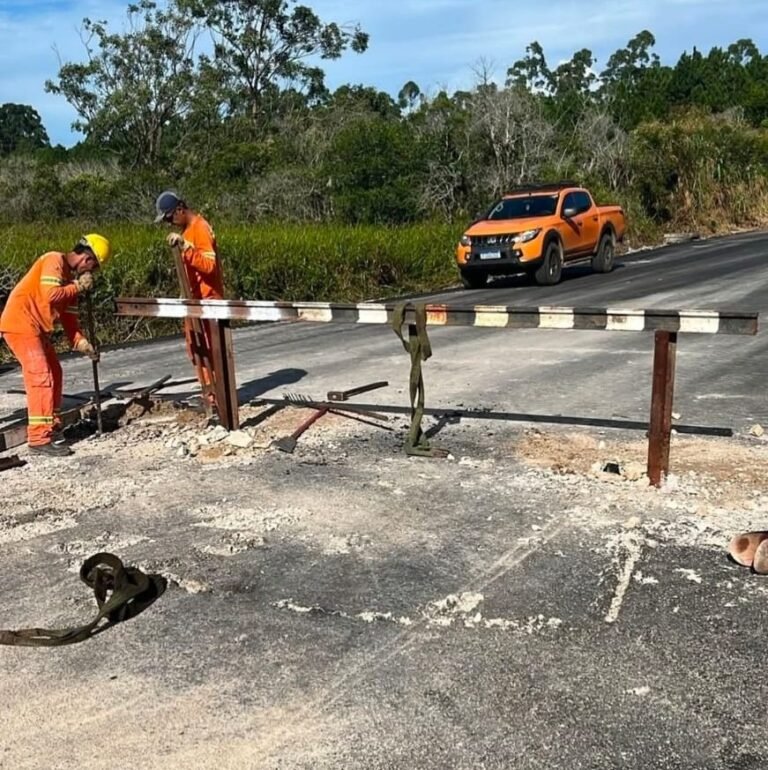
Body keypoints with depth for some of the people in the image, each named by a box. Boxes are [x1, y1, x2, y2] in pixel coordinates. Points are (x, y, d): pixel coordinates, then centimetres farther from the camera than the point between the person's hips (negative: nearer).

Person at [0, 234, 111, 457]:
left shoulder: (71, 275, 15)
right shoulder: (54, 261, -13)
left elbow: (68, 315, 14)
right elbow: (50, 295, -27)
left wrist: (80, 342, 4)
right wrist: (78, 286, -14)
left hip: (36, 327, 10)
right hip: (20, 323, -10)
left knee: (54, 373, 16)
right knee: (41, 377, -14)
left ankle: (52, 425, 29)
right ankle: (39, 439, -15)